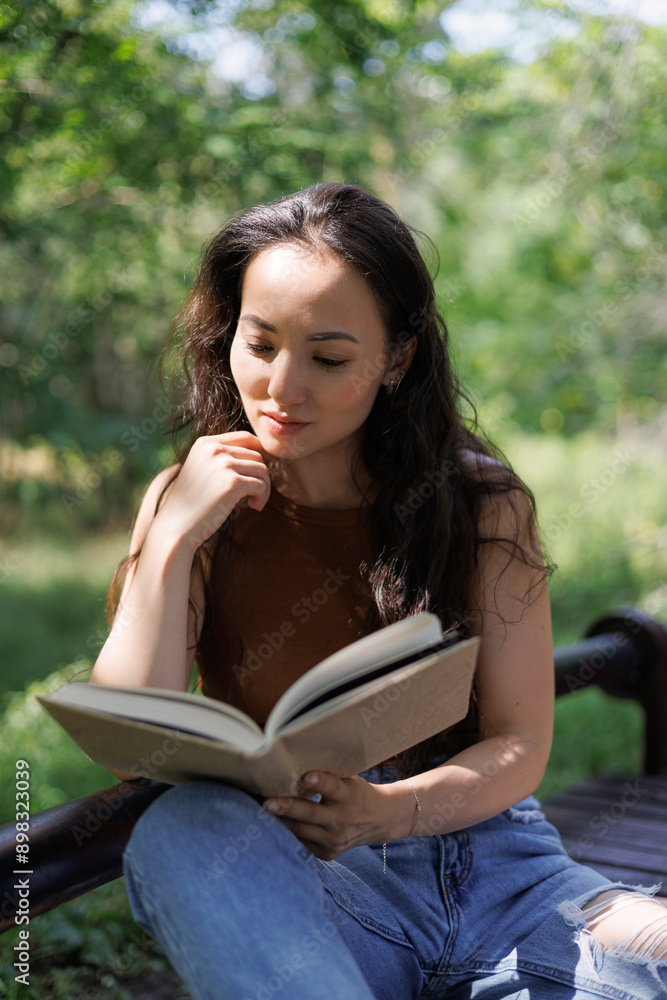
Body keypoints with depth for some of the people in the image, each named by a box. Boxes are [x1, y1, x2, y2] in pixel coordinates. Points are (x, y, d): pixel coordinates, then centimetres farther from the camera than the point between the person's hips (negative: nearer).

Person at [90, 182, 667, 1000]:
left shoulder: (483, 502, 2)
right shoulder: (190, 505, 3)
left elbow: (519, 749, 0)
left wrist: (382, 811, -20)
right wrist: (173, 541, -15)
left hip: (490, 859, 0)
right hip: (300, 885, 1)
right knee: (182, 829, -33)